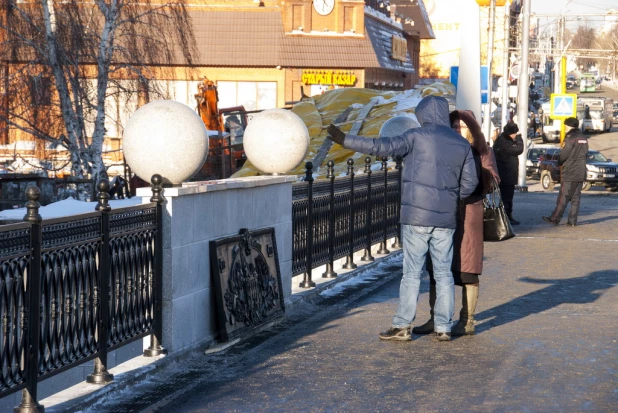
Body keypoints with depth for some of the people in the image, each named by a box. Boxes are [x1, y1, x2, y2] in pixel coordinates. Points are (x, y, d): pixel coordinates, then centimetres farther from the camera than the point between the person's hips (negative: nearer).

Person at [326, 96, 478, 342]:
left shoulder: (417, 137, -6)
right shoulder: (462, 144, 8)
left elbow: (382, 147, -13)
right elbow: (470, 182, 9)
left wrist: (345, 140, -9)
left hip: (416, 215, -4)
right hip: (446, 219, 4)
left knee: (411, 272, 0)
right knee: (443, 273, 9)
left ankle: (402, 326, 2)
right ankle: (443, 328, 9)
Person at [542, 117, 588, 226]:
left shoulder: (570, 138, -13)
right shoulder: (584, 139, 11)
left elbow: (563, 155, -12)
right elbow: (585, 153, 15)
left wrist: (559, 162, 8)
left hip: (569, 173, -7)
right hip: (581, 174, 7)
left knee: (563, 198, -6)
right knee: (576, 198, 8)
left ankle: (555, 219, -4)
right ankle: (572, 221, 7)